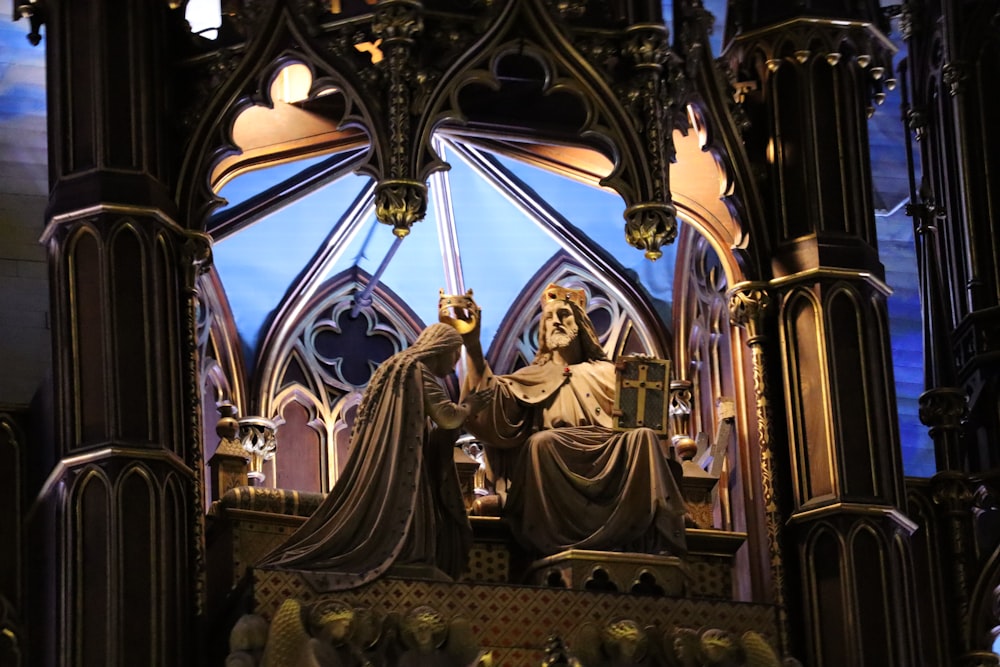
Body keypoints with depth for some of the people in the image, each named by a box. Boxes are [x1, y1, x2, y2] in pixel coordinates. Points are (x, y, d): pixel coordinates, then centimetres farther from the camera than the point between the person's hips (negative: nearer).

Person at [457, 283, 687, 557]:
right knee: (542, 441, -32)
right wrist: (472, 344, -11)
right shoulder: (535, 377, 20)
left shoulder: (605, 373, 24)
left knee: (643, 437, -25)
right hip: (558, 468, -1)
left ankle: (652, 541, -36)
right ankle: (561, 542, -34)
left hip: (610, 464, 1)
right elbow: (490, 394, 2)